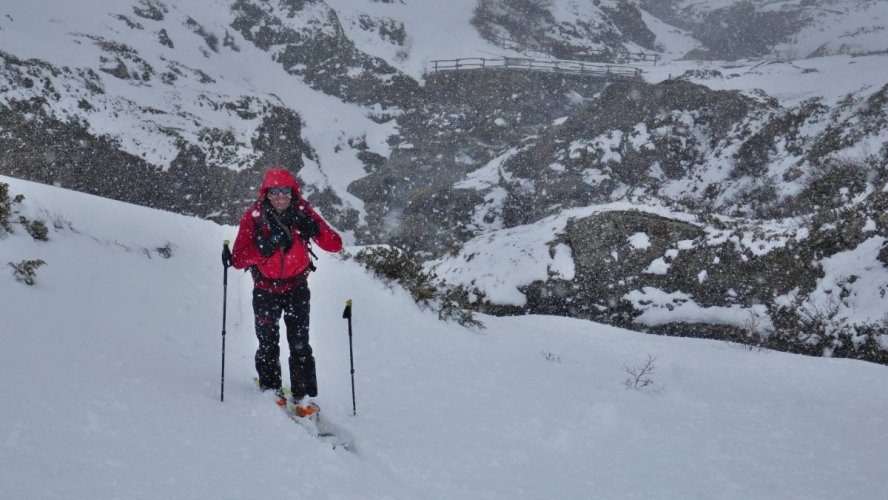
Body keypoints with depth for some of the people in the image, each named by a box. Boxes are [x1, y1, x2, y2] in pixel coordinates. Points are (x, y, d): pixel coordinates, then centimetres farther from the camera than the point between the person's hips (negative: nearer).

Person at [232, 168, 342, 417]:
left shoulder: (303, 212, -12)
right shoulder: (254, 216, -15)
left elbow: (335, 245, -17)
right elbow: (238, 260, -20)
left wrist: (314, 230, -35)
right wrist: (264, 247, -35)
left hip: (296, 287, 0)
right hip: (265, 288, 0)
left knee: (300, 344, -5)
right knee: (268, 343, 5)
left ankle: (304, 396, 1)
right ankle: (271, 389, 25)